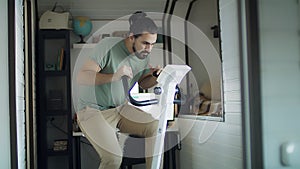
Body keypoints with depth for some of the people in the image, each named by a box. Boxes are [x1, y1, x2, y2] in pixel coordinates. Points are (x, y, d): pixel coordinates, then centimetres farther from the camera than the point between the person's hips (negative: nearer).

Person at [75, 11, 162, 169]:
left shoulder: (144, 55, -1)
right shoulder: (109, 46, -21)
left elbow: (143, 83, 14)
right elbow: (81, 77, -26)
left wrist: (155, 77, -9)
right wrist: (114, 76, -38)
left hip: (120, 108, 6)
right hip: (92, 110, -6)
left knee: (157, 128, -15)